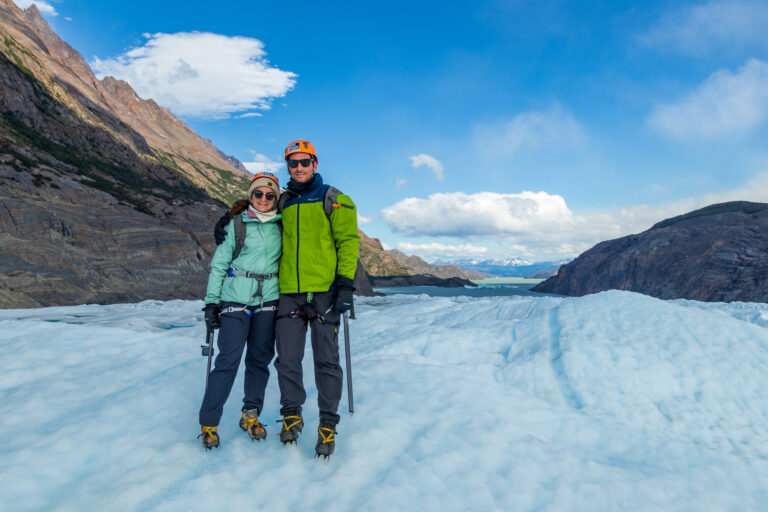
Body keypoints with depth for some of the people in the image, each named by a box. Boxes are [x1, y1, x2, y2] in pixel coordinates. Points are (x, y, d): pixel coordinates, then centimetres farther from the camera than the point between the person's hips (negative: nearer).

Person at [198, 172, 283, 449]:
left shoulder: (281, 227, 8)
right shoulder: (236, 224, 1)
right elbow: (219, 264, 3)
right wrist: (211, 301, -1)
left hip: (268, 301, 3)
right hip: (236, 299, -3)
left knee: (260, 358, 7)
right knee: (228, 359, -6)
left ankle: (251, 414, 23)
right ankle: (208, 422, 7)